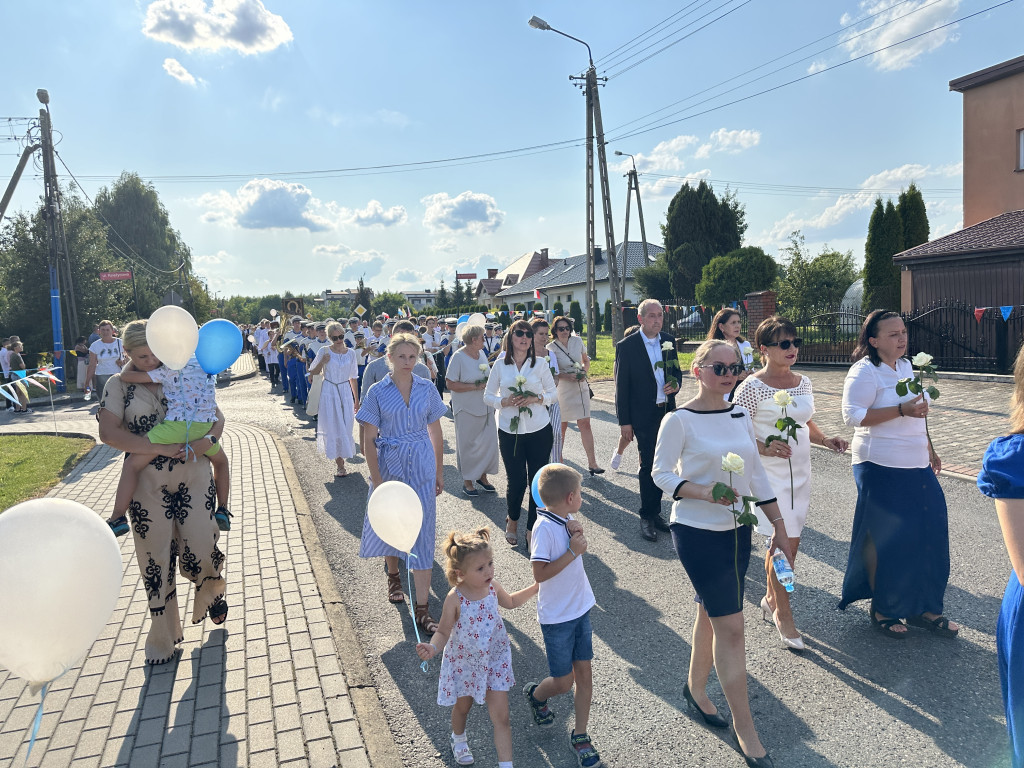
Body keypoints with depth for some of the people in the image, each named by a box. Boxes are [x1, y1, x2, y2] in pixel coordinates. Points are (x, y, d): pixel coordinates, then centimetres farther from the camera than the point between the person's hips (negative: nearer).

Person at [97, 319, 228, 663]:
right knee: (155, 558, 8)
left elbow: (217, 416, 6)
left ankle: (212, 590, 35)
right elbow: (108, 432, -13)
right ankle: (163, 638, 27)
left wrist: (209, 438, -16)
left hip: (194, 478, 1)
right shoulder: (118, 385, 0)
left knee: (200, 551, -2)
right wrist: (161, 449, -21)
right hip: (148, 486, 0)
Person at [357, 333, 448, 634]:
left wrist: (439, 472, 7)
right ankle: (393, 576, 47)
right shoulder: (377, 392, -6)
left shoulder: (427, 389, -1)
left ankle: (422, 609, 4)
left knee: (422, 532, -1)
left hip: (422, 466, 1)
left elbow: (436, 432, 6)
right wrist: (377, 480, -12)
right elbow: (369, 440, -7)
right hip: (389, 465, 0)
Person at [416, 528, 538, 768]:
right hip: (464, 663, -2)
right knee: (462, 706, 27)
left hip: (494, 660, 2)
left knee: (501, 715, 1)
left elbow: (510, 602, 8)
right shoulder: (455, 599, -28)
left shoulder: (492, 587, -14)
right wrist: (433, 647, -41)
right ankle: (458, 739, 59)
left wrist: (535, 587, 1)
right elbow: (444, 632, -20)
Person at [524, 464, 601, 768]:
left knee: (584, 673, 11)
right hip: (557, 617, -7)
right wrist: (573, 551, -25)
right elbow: (540, 574, -26)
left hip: (581, 607, 7)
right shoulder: (544, 527, -23)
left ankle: (580, 735, 27)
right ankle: (536, 695, 39)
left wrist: (579, 536, -6)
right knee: (563, 682, 7)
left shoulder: (566, 521, -1)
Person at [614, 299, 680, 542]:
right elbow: (621, 386, -8)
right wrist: (624, 421, -10)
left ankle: (655, 513, 25)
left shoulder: (669, 342, 6)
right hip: (644, 416, -5)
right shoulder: (626, 346, -8)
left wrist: (675, 385, -6)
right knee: (648, 467, 0)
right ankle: (646, 518, 13)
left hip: (667, 412, 5)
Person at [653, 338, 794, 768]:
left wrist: (778, 525, 8)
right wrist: (704, 493, -25)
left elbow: (756, 474, 9)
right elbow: (661, 474, -10)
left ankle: (696, 688, 42)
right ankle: (744, 727, 16)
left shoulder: (740, 416, 3)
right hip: (697, 534, -6)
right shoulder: (680, 421, -15)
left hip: (737, 531, 6)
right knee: (731, 627, -1)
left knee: (712, 612, 20)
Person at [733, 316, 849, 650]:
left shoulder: (804, 383, 7)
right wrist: (764, 448, -27)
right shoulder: (752, 387, -14)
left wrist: (825, 440, 2)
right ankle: (783, 615, 14)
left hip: (800, 472, 7)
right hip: (769, 475, -6)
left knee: (783, 542, 15)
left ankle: (771, 599, 36)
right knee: (786, 543, -5)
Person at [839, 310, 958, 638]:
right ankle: (882, 610, 19)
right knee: (884, 538, 2)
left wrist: (929, 449, 23)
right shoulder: (864, 371, -13)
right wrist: (901, 410, -25)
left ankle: (923, 607, 24)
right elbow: (853, 415, -22)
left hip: (916, 466, 8)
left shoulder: (906, 366, 12)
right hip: (882, 468, -8)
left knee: (927, 532, 9)